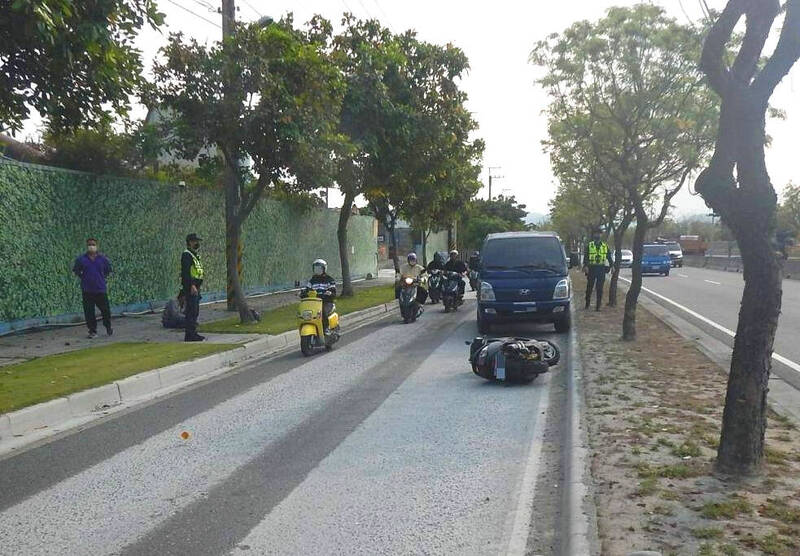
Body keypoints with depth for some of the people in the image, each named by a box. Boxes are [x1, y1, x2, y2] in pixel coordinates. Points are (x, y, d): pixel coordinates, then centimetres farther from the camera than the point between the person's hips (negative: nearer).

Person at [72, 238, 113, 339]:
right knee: (89, 311, 1)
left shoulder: (103, 258, 1)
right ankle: (92, 330, 12)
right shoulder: (81, 259, 0)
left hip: (101, 289, 0)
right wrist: (83, 278, 5)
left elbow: (108, 270, 16)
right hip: (87, 290, 0)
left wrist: (103, 277, 7)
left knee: (105, 309, 5)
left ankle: (108, 327, 28)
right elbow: (76, 271, 13)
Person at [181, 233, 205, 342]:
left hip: (195, 287, 10)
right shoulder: (186, 255, -12)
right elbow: (186, 272, -21)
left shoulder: (195, 255, 20)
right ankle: (190, 335, -8)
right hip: (190, 287, -10)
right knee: (192, 311, -10)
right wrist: (192, 286, -27)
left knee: (195, 311, 13)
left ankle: (193, 333, 20)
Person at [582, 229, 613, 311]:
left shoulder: (605, 246, 11)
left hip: (601, 269, 1)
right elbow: (585, 257, -3)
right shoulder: (589, 245, 4)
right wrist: (585, 266, -16)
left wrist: (611, 266, 6)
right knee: (589, 286, 5)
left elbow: (609, 257, 15)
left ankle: (598, 305, 5)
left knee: (600, 288, 1)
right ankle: (587, 303, 18)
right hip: (591, 268, -1)